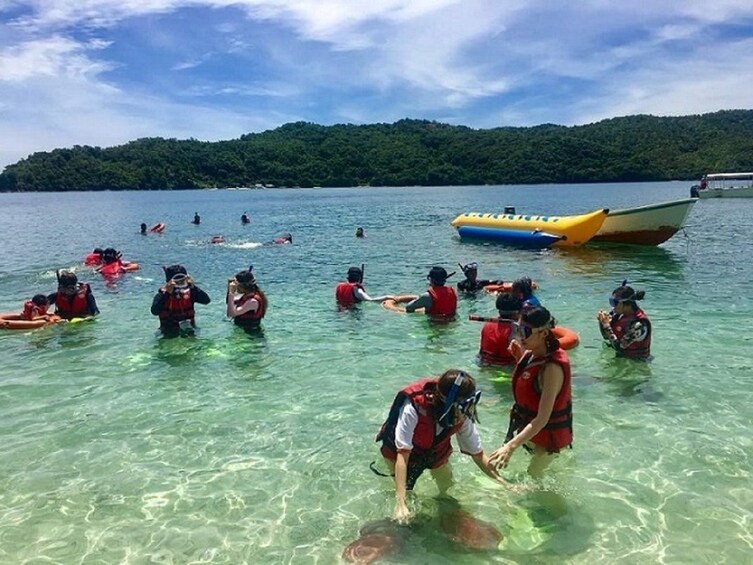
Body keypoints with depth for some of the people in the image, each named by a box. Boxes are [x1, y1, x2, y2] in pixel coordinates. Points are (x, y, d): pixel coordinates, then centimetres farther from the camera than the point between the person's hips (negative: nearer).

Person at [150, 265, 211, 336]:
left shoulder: (189, 293, -1)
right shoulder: (161, 295, -7)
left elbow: (207, 300, -16)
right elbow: (154, 311, -26)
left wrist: (193, 287, -25)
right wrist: (167, 293, -31)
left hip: (188, 333, 1)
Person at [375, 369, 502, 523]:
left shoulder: (464, 416, -28)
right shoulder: (413, 408, -43)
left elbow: (478, 455, -15)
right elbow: (402, 454, -41)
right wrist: (400, 503, -46)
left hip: (436, 451, 4)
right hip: (397, 450, -4)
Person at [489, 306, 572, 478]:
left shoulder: (552, 367, -31)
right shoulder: (532, 354, -6)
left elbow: (542, 419, -35)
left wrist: (511, 446, -44)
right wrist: (520, 358, -4)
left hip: (547, 434, -8)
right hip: (527, 427, 8)